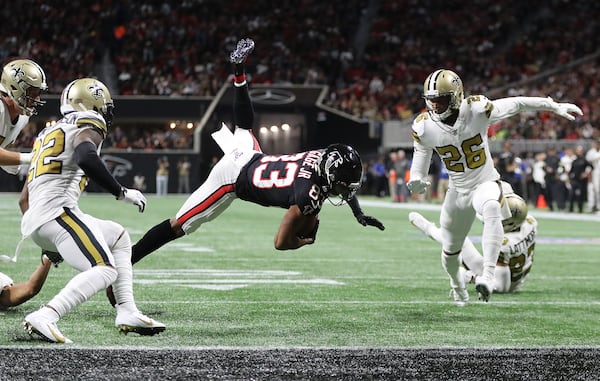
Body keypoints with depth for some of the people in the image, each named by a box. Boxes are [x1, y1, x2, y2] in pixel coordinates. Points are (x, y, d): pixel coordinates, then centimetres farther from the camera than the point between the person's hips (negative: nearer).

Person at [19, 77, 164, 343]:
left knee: (119, 237, 22)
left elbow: (24, 199, 29)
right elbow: (86, 158, -24)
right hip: (58, 212, -9)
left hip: (33, 222, 9)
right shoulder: (88, 127, 3)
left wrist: (48, 244, 33)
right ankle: (44, 318, -29)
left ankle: (127, 313, 11)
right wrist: (121, 192, -14)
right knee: (105, 270, -16)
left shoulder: (48, 134, 29)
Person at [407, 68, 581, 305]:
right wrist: (416, 179, -11)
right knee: (450, 250, 13)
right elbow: (422, 153, 8)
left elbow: (516, 104, -10)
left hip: (485, 183, -3)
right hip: (458, 190, 3)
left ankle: (488, 276, -43)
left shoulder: (477, 110, -22)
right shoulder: (424, 127, -14)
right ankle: (457, 285, 48)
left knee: (491, 209, -39)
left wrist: (556, 107, -2)